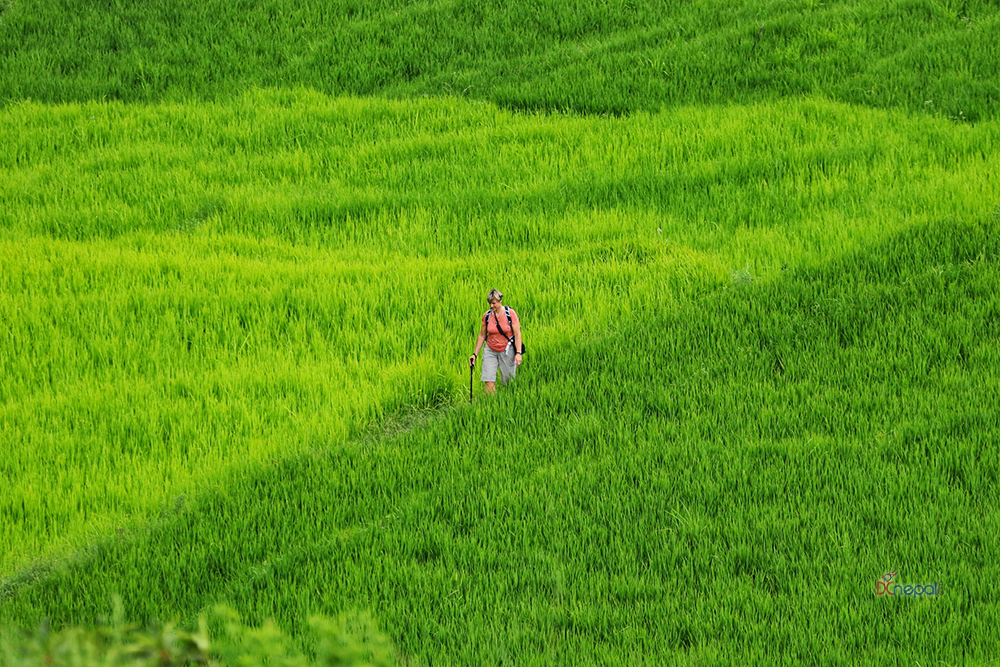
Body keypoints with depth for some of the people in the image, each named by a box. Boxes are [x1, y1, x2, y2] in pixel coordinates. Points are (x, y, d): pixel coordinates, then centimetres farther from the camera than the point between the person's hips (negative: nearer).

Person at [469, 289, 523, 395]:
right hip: (490, 351, 2)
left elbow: (517, 334, -7)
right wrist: (475, 354, 7)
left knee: (508, 382, 0)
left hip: (507, 351, -2)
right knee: (489, 383, -11)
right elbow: (482, 336, 10)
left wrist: (518, 353, -16)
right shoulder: (486, 315, 1)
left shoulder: (510, 313, -8)